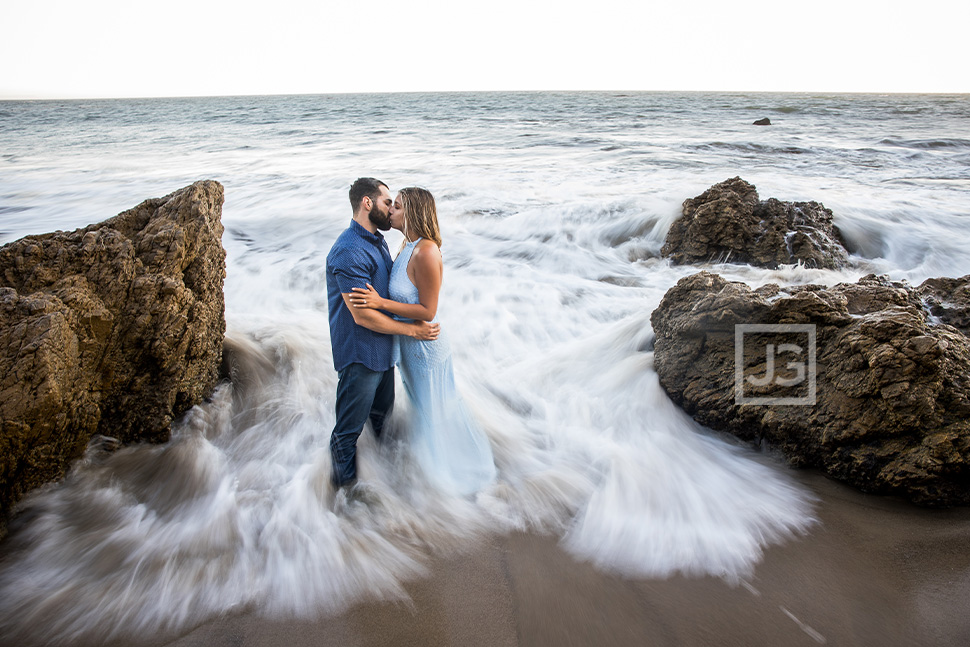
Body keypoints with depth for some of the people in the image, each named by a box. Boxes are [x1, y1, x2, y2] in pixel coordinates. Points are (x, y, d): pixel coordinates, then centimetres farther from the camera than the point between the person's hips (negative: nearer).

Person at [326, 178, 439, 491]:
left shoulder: (378, 240, 7)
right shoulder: (349, 251, -25)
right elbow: (362, 315, -25)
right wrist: (413, 329, -17)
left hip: (382, 349, 10)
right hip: (359, 355, -10)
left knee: (382, 414, 27)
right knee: (349, 427, 7)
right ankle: (345, 481, 26)